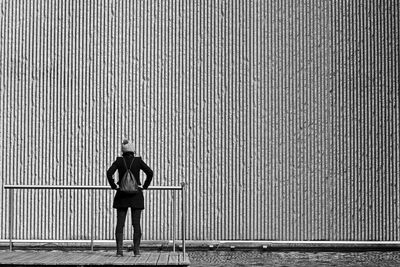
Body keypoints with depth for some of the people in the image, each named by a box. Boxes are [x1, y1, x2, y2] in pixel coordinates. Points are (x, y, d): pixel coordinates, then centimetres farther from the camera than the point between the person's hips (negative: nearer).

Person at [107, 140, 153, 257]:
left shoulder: (119, 161, -1)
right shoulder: (138, 161, -3)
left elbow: (109, 173, -13)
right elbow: (150, 173, -11)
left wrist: (114, 186, -2)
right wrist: (145, 186, -1)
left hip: (122, 195, 1)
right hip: (136, 196, -1)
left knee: (120, 223, 4)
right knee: (136, 224, 3)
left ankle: (119, 250, -2)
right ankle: (136, 250, 1)